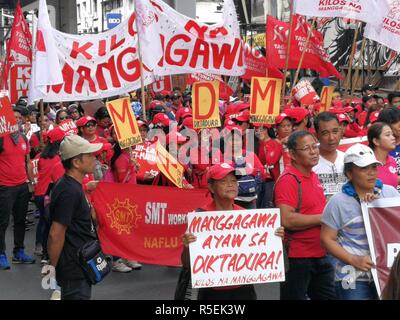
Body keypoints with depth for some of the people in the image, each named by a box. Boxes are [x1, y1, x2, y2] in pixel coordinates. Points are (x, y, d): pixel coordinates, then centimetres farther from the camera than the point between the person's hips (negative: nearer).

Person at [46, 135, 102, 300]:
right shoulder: (69, 191, -23)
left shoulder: (73, 185, 8)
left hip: (81, 265, 10)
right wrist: (52, 266, -17)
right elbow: (56, 234, -24)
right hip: (74, 269, -10)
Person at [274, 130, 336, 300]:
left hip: (320, 255, 9)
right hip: (298, 258, -9)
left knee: (329, 295, 17)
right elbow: (287, 220, -27)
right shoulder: (288, 179, -16)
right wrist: (323, 218, -17)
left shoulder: (313, 176, 11)